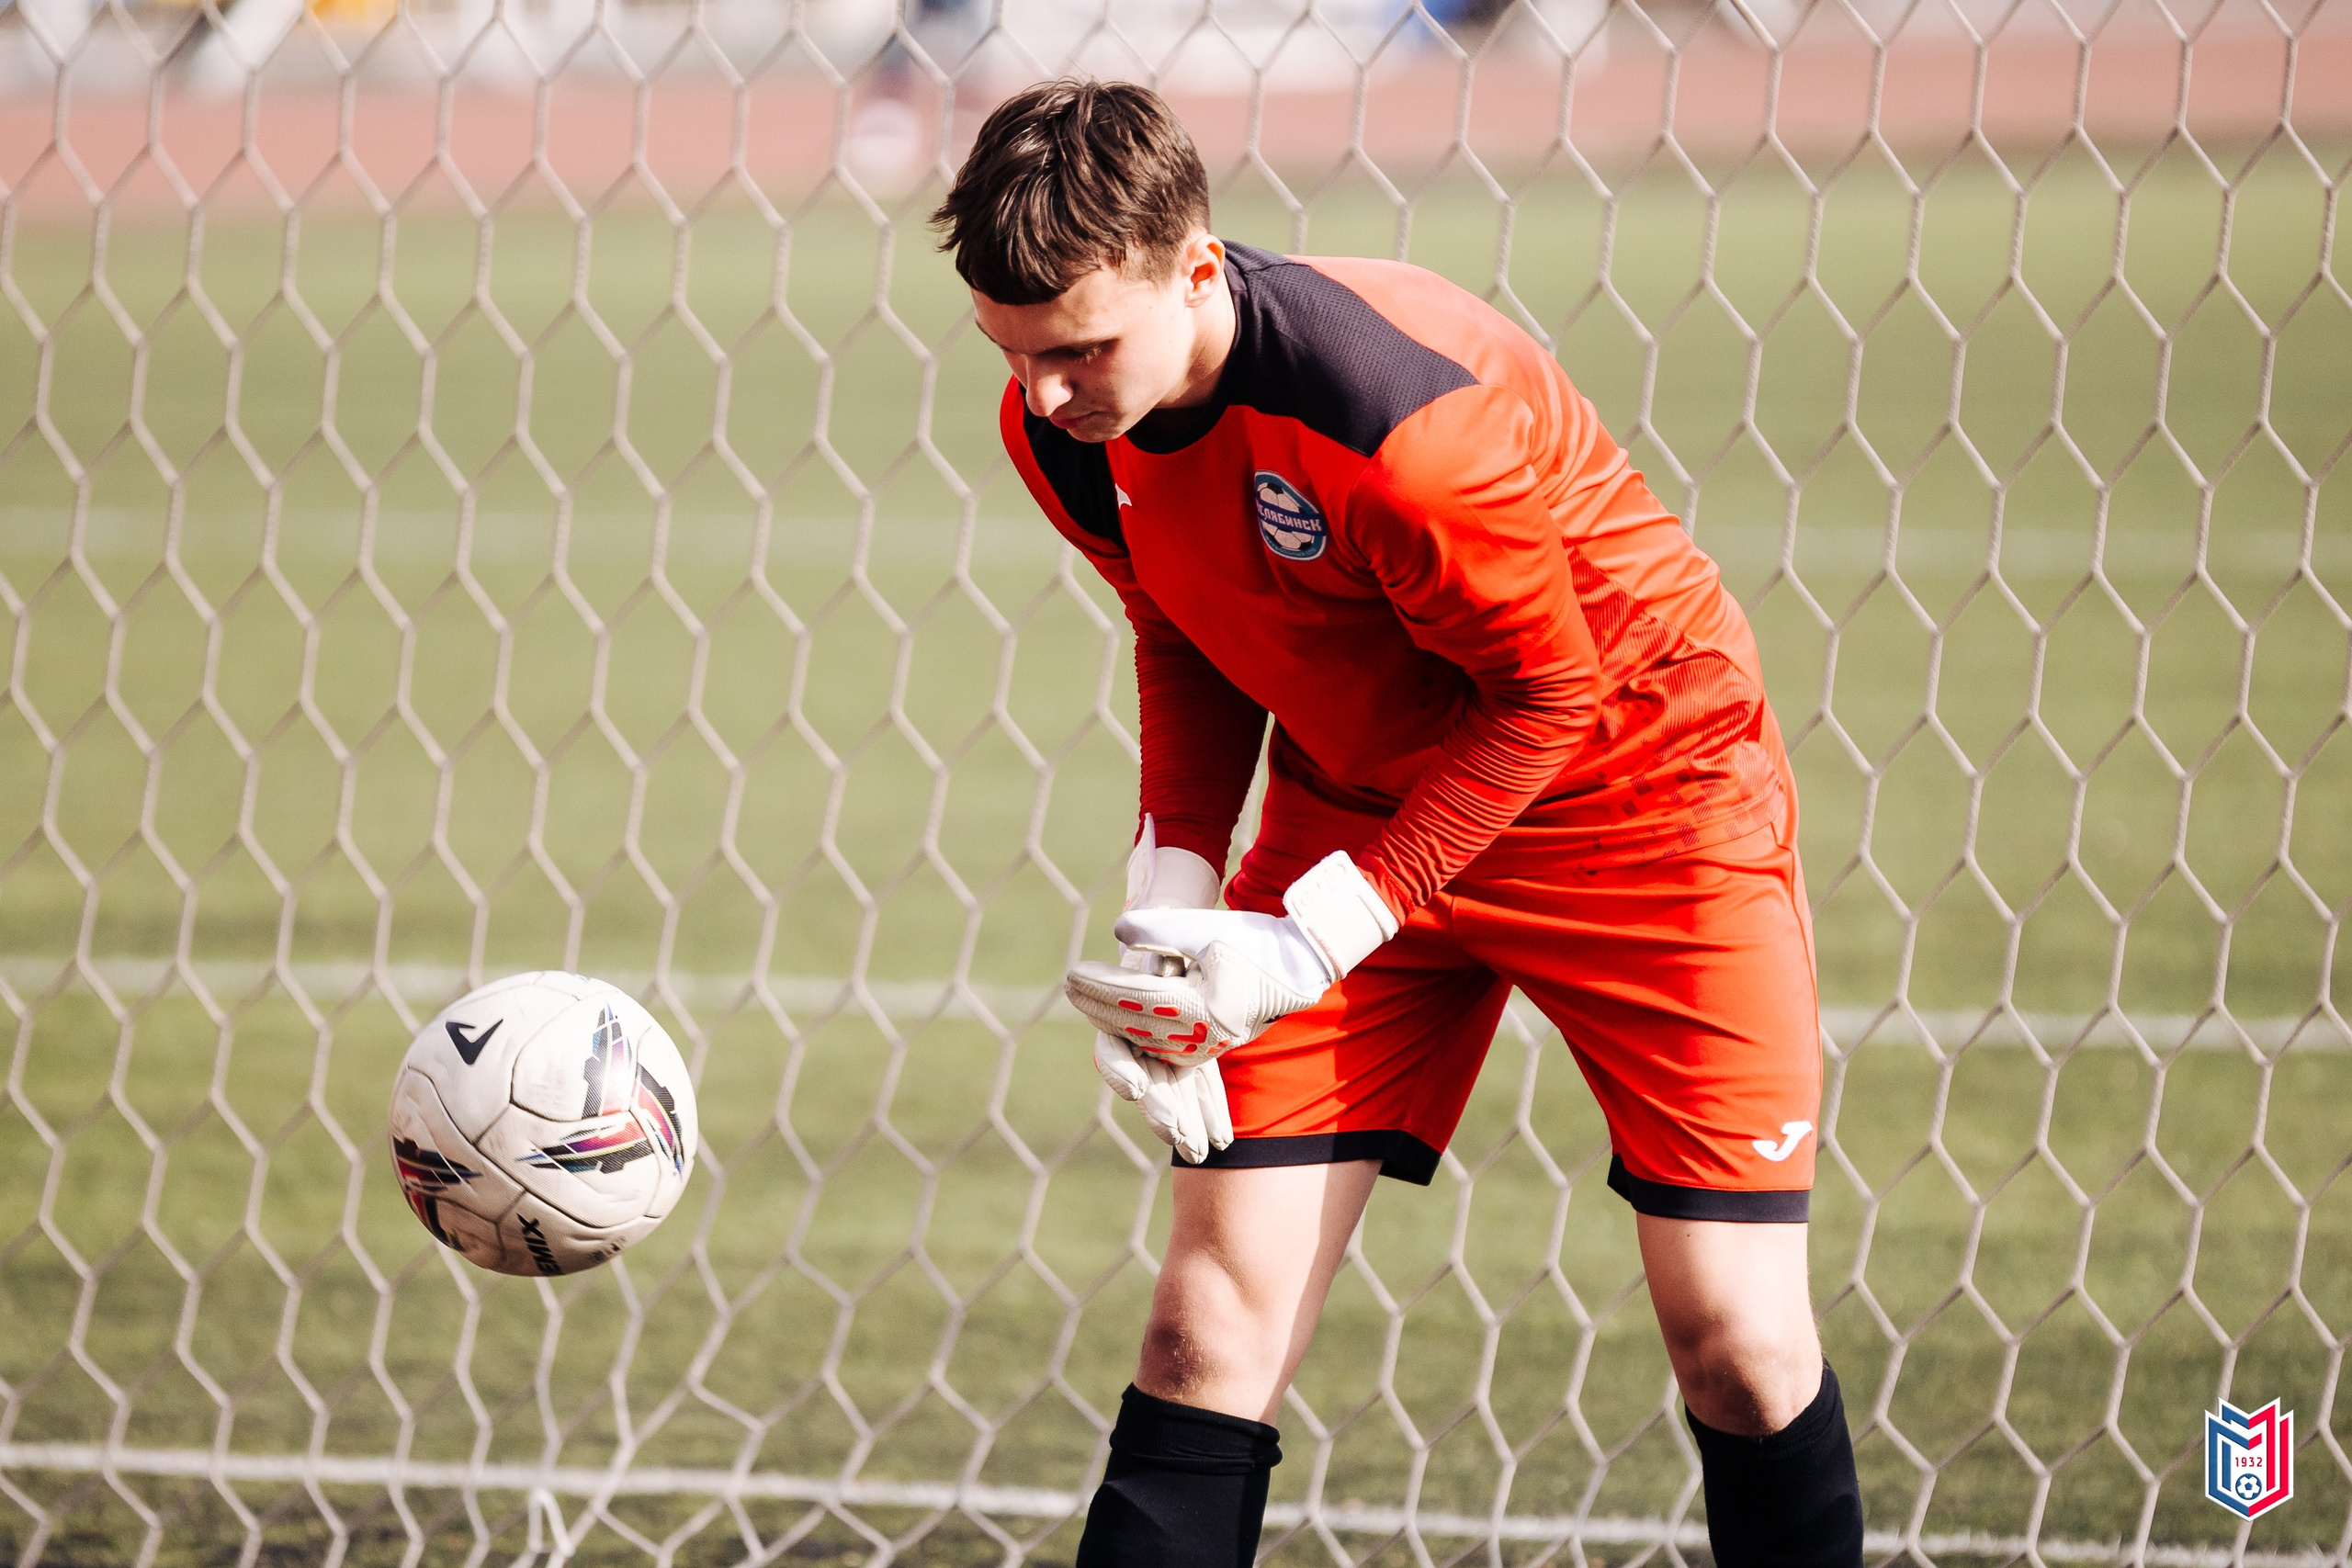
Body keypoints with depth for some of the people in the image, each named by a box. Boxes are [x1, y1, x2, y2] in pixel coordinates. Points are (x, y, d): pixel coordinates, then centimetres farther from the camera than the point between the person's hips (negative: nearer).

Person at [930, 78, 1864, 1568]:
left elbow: (1550, 693, -22)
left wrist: (1314, 940, -23)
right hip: (1359, 801, 5)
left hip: (1639, 777, -5)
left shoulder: (1400, 411, -34)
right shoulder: (1061, 431, -13)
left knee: (1735, 1339, -8)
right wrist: (1170, 901, -8)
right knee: (1212, 1318, -8)